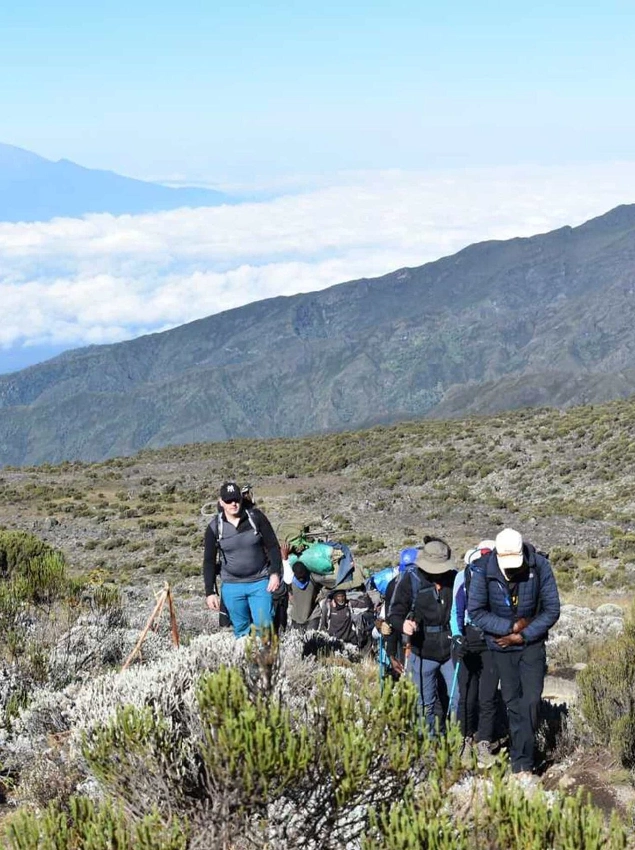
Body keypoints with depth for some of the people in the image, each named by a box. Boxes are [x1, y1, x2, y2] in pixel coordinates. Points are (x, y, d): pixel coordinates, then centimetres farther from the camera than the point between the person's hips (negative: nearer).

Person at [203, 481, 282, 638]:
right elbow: (209, 561, 2)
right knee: (241, 630, 9)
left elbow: (273, 546, 1)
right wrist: (210, 592, -1)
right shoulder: (214, 528, -4)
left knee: (264, 626, -5)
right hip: (232, 586, 1)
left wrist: (275, 573, -7)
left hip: (260, 583, -1)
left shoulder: (256, 517, -5)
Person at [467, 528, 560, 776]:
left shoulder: (540, 566, -18)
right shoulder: (483, 569, -19)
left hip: (532, 643, 0)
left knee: (531, 701, -10)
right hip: (501, 645, 1)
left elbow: (552, 609, -10)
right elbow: (476, 612, -12)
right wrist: (510, 627, -18)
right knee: (512, 702, 6)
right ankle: (520, 761, 18)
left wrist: (523, 635, -15)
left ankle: (522, 764, -5)